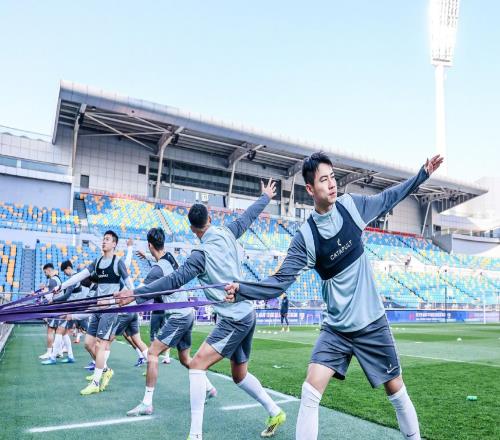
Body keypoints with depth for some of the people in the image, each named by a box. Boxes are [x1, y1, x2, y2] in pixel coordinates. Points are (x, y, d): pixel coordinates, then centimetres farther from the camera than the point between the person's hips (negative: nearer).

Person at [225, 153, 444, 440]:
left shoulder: (352, 205, -8)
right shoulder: (306, 237, -15)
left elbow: (387, 199, 11)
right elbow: (281, 281, -16)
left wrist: (423, 174, 15)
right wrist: (242, 290, -29)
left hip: (372, 324, 2)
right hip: (336, 329, -1)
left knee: (396, 391, 15)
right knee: (310, 392, -11)